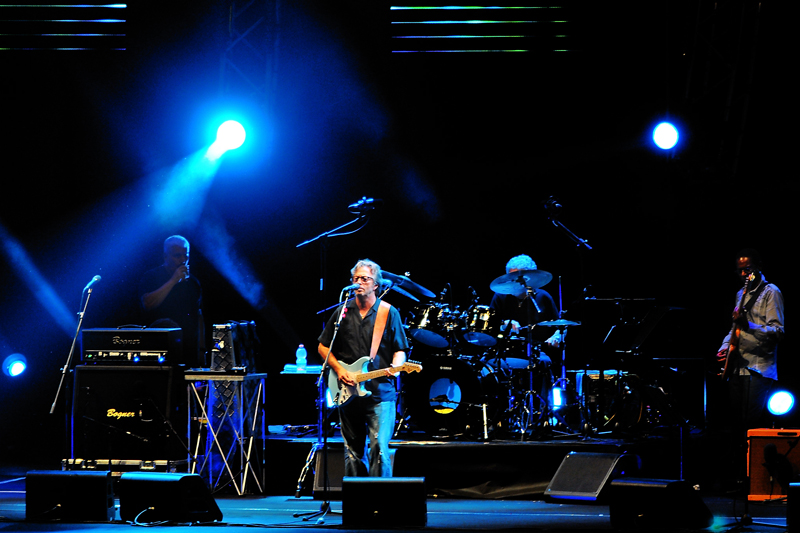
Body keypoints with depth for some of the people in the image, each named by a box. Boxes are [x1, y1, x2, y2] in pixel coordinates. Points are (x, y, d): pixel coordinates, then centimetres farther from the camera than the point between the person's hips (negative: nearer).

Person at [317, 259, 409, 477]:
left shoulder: (389, 313, 2)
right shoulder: (343, 312, 8)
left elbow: (400, 350, 4)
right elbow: (323, 346, 14)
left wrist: (395, 366, -18)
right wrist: (339, 369, -1)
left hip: (380, 392, -3)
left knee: (379, 447, -15)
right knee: (352, 451, 8)